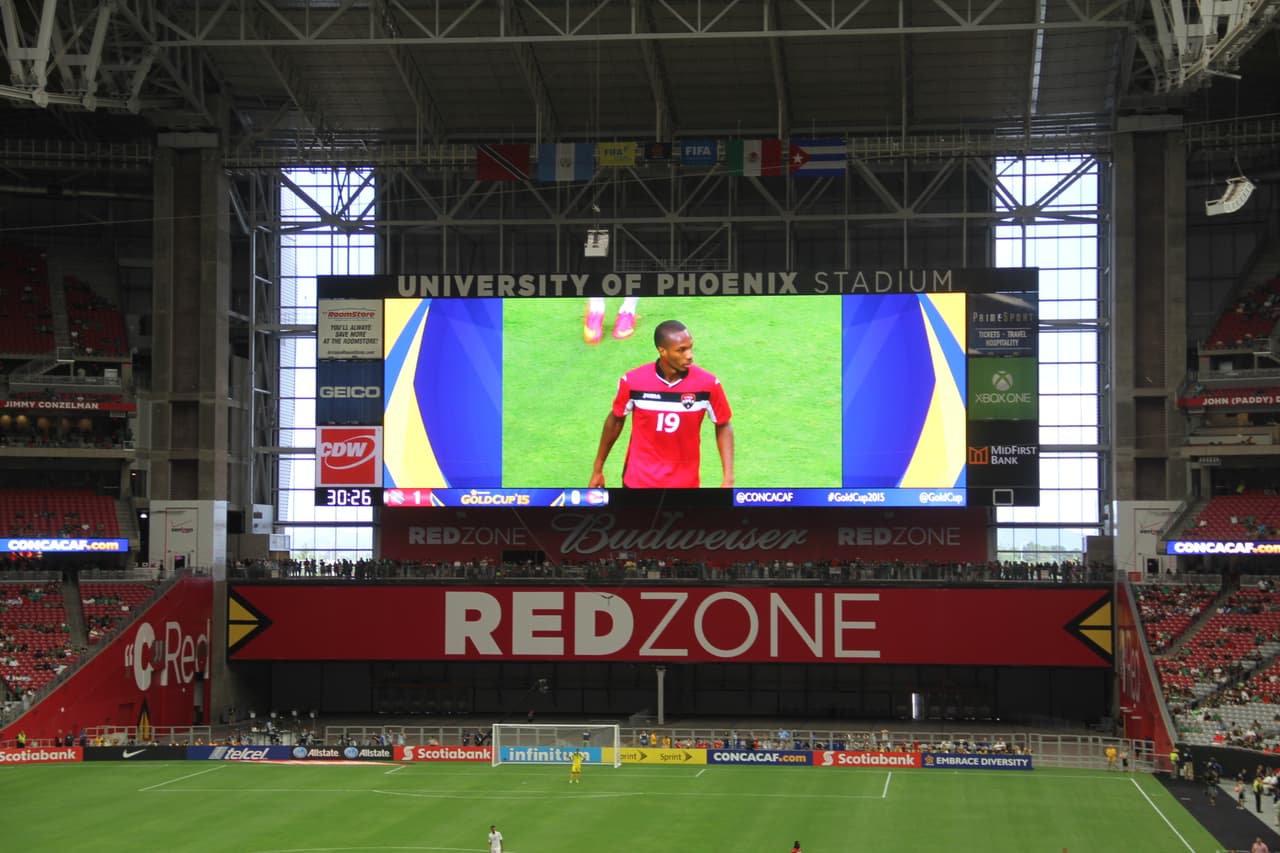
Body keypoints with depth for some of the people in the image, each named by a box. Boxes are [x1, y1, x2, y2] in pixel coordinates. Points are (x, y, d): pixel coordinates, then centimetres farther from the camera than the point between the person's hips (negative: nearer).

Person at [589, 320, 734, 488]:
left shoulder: (707, 384, -14)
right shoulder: (633, 381, -14)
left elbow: (723, 426, -1)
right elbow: (615, 420, 3)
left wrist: (728, 479, -10)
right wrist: (597, 469, 10)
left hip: (685, 483, 0)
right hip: (639, 481, 0)